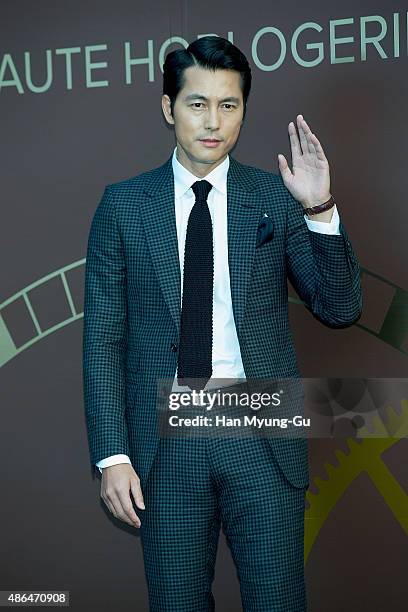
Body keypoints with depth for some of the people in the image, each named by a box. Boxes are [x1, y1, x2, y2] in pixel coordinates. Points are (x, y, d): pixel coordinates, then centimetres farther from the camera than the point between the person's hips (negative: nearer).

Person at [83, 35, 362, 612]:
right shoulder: (123, 204, 1)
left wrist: (320, 210, -16)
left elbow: (341, 308, -2)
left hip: (261, 435, 0)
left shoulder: (276, 198, 2)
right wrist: (112, 455, -4)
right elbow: (102, 337, 2)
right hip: (165, 436, 0)